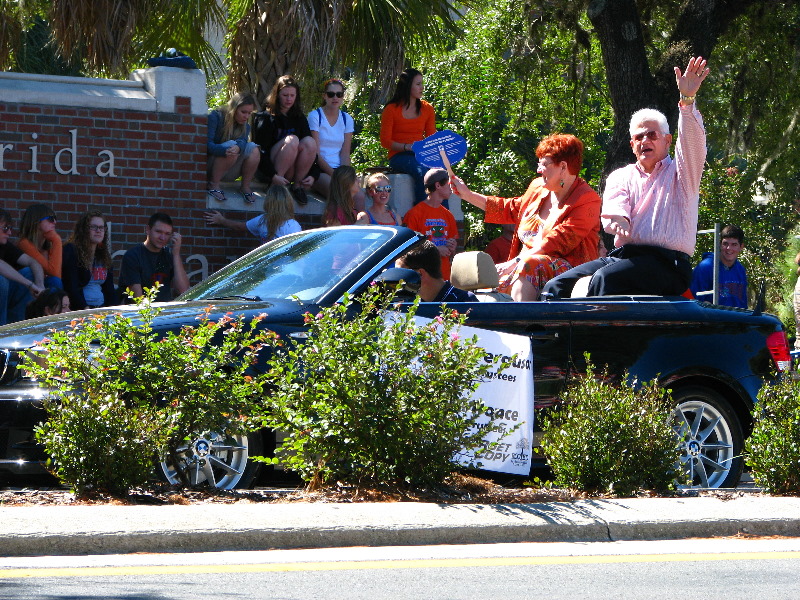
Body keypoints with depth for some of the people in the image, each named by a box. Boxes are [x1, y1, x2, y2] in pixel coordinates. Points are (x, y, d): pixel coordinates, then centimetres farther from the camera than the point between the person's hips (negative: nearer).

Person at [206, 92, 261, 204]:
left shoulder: (245, 125, 7)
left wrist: (238, 147, -42)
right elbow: (206, 144, -23)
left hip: (229, 173, 5)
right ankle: (213, 185, -25)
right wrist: (225, 150, -44)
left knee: (253, 148, -19)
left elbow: (242, 141, -15)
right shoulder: (215, 117, -11)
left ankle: (245, 186, -11)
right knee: (231, 146, -33)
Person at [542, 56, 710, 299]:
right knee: (558, 285, -14)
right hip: (622, 256, 5)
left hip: (667, 264, -5)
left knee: (605, 278, -34)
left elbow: (693, 143, -8)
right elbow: (613, 207, 2)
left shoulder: (678, 173, 12)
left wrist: (687, 99, -25)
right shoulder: (621, 177, 23)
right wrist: (618, 219, -25)